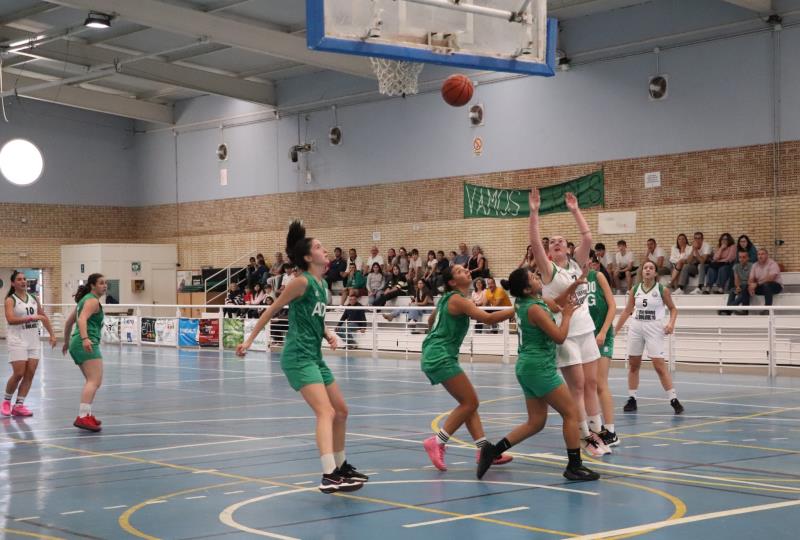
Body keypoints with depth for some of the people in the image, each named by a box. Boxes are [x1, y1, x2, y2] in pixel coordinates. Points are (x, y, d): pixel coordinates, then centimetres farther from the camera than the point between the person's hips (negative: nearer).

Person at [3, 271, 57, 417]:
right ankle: (6, 401, 14)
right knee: (18, 374, -8)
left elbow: (44, 317, 21)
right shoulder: (10, 300, -5)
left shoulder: (33, 298, 12)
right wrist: (32, 318, -26)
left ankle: (19, 405, 5)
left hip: (33, 340, 6)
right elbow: (10, 319, -20)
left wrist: (52, 334, 15)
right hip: (17, 340, -5)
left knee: (30, 374, -1)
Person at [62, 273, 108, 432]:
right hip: (88, 344, -11)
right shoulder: (93, 300, -6)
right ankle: (82, 417, -30)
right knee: (95, 381, -19)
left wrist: (67, 342, 38)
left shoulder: (84, 300, 23)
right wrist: (85, 338, -37)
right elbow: (82, 319, -23)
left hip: (77, 344, 11)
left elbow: (69, 322, 29)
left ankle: (86, 414, 21)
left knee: (92, 381, 20)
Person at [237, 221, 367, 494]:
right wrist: (250, 339, -6)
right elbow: (272, 309, -7)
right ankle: (329, 477, -30)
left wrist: (328, 333, 5)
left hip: (314, 356, 10)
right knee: (326, 412, -21)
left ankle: (341, 466, 33)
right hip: (298, 357, -10)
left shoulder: (322, 285, 12)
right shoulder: (303, 281, -12)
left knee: (341, 411, 17)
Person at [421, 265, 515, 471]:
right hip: (441, 357, -10)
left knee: (468, 402, 8)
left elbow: (431, 321, 32)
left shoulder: (447, 298, 15)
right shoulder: (458, 299, -13)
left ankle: (484, 450, 5)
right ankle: (437, 443, -5)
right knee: (470, 403, -8)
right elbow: (487, 318, -25)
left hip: (436, 356, 10)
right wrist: (516, 310, -24)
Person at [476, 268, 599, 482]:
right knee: (571, 413, 0)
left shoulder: (522, 303, 10)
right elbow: (559, 337, -15)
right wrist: (567, 315, -1)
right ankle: (574, 466, 3)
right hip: (539, 367, -10)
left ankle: (493, 450, 6)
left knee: (536, 422, 12)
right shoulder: (534, 309, -17)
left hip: (527, 366, 10)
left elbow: (553, 304, 29)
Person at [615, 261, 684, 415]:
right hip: (636, 328, 4)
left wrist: (671, 323, -12)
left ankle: (673, 399, -7)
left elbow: (673, 308, 6)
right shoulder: (635, 290, 6)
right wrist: (616, 330, 12)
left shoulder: (662, 290, -2)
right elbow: (627, 311, 13)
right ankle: (631, 399, 17)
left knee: (659, 365, -11)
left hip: (654, 329, -4)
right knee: (633, 364, 8)